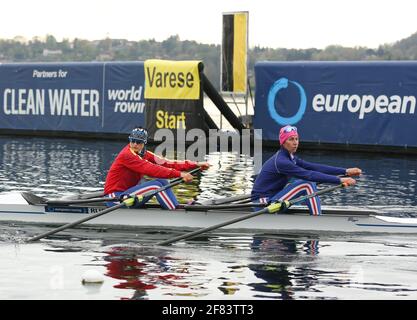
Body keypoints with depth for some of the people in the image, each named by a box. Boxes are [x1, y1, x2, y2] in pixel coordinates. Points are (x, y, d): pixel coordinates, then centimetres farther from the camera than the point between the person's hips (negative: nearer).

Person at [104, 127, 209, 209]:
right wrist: (180, 174, -32)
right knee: (156, 185, -20)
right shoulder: (127, 155, -18)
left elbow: (165, 163, -1)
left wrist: (196, 165, -8)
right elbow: (152, 170, -27)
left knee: (162, 182, -2)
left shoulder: (144, 155, 7)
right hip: (115, 197, -8)